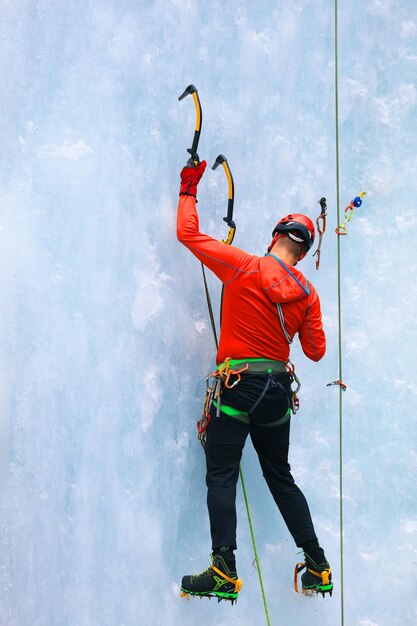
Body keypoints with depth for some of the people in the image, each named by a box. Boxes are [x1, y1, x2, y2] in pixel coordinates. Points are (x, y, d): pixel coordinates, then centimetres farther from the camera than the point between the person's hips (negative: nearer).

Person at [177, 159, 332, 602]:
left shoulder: (242, 266, -7)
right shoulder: (307, 294, 4)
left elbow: (188, 233, 0)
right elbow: (316, 352, 11)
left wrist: (188, 190, 15)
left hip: (236, 386, -5)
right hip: (279, 391, 5)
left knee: (221, 478, -2)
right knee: (281, 478, 16)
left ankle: (224, 573, -11)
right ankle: (318, 567, 18)